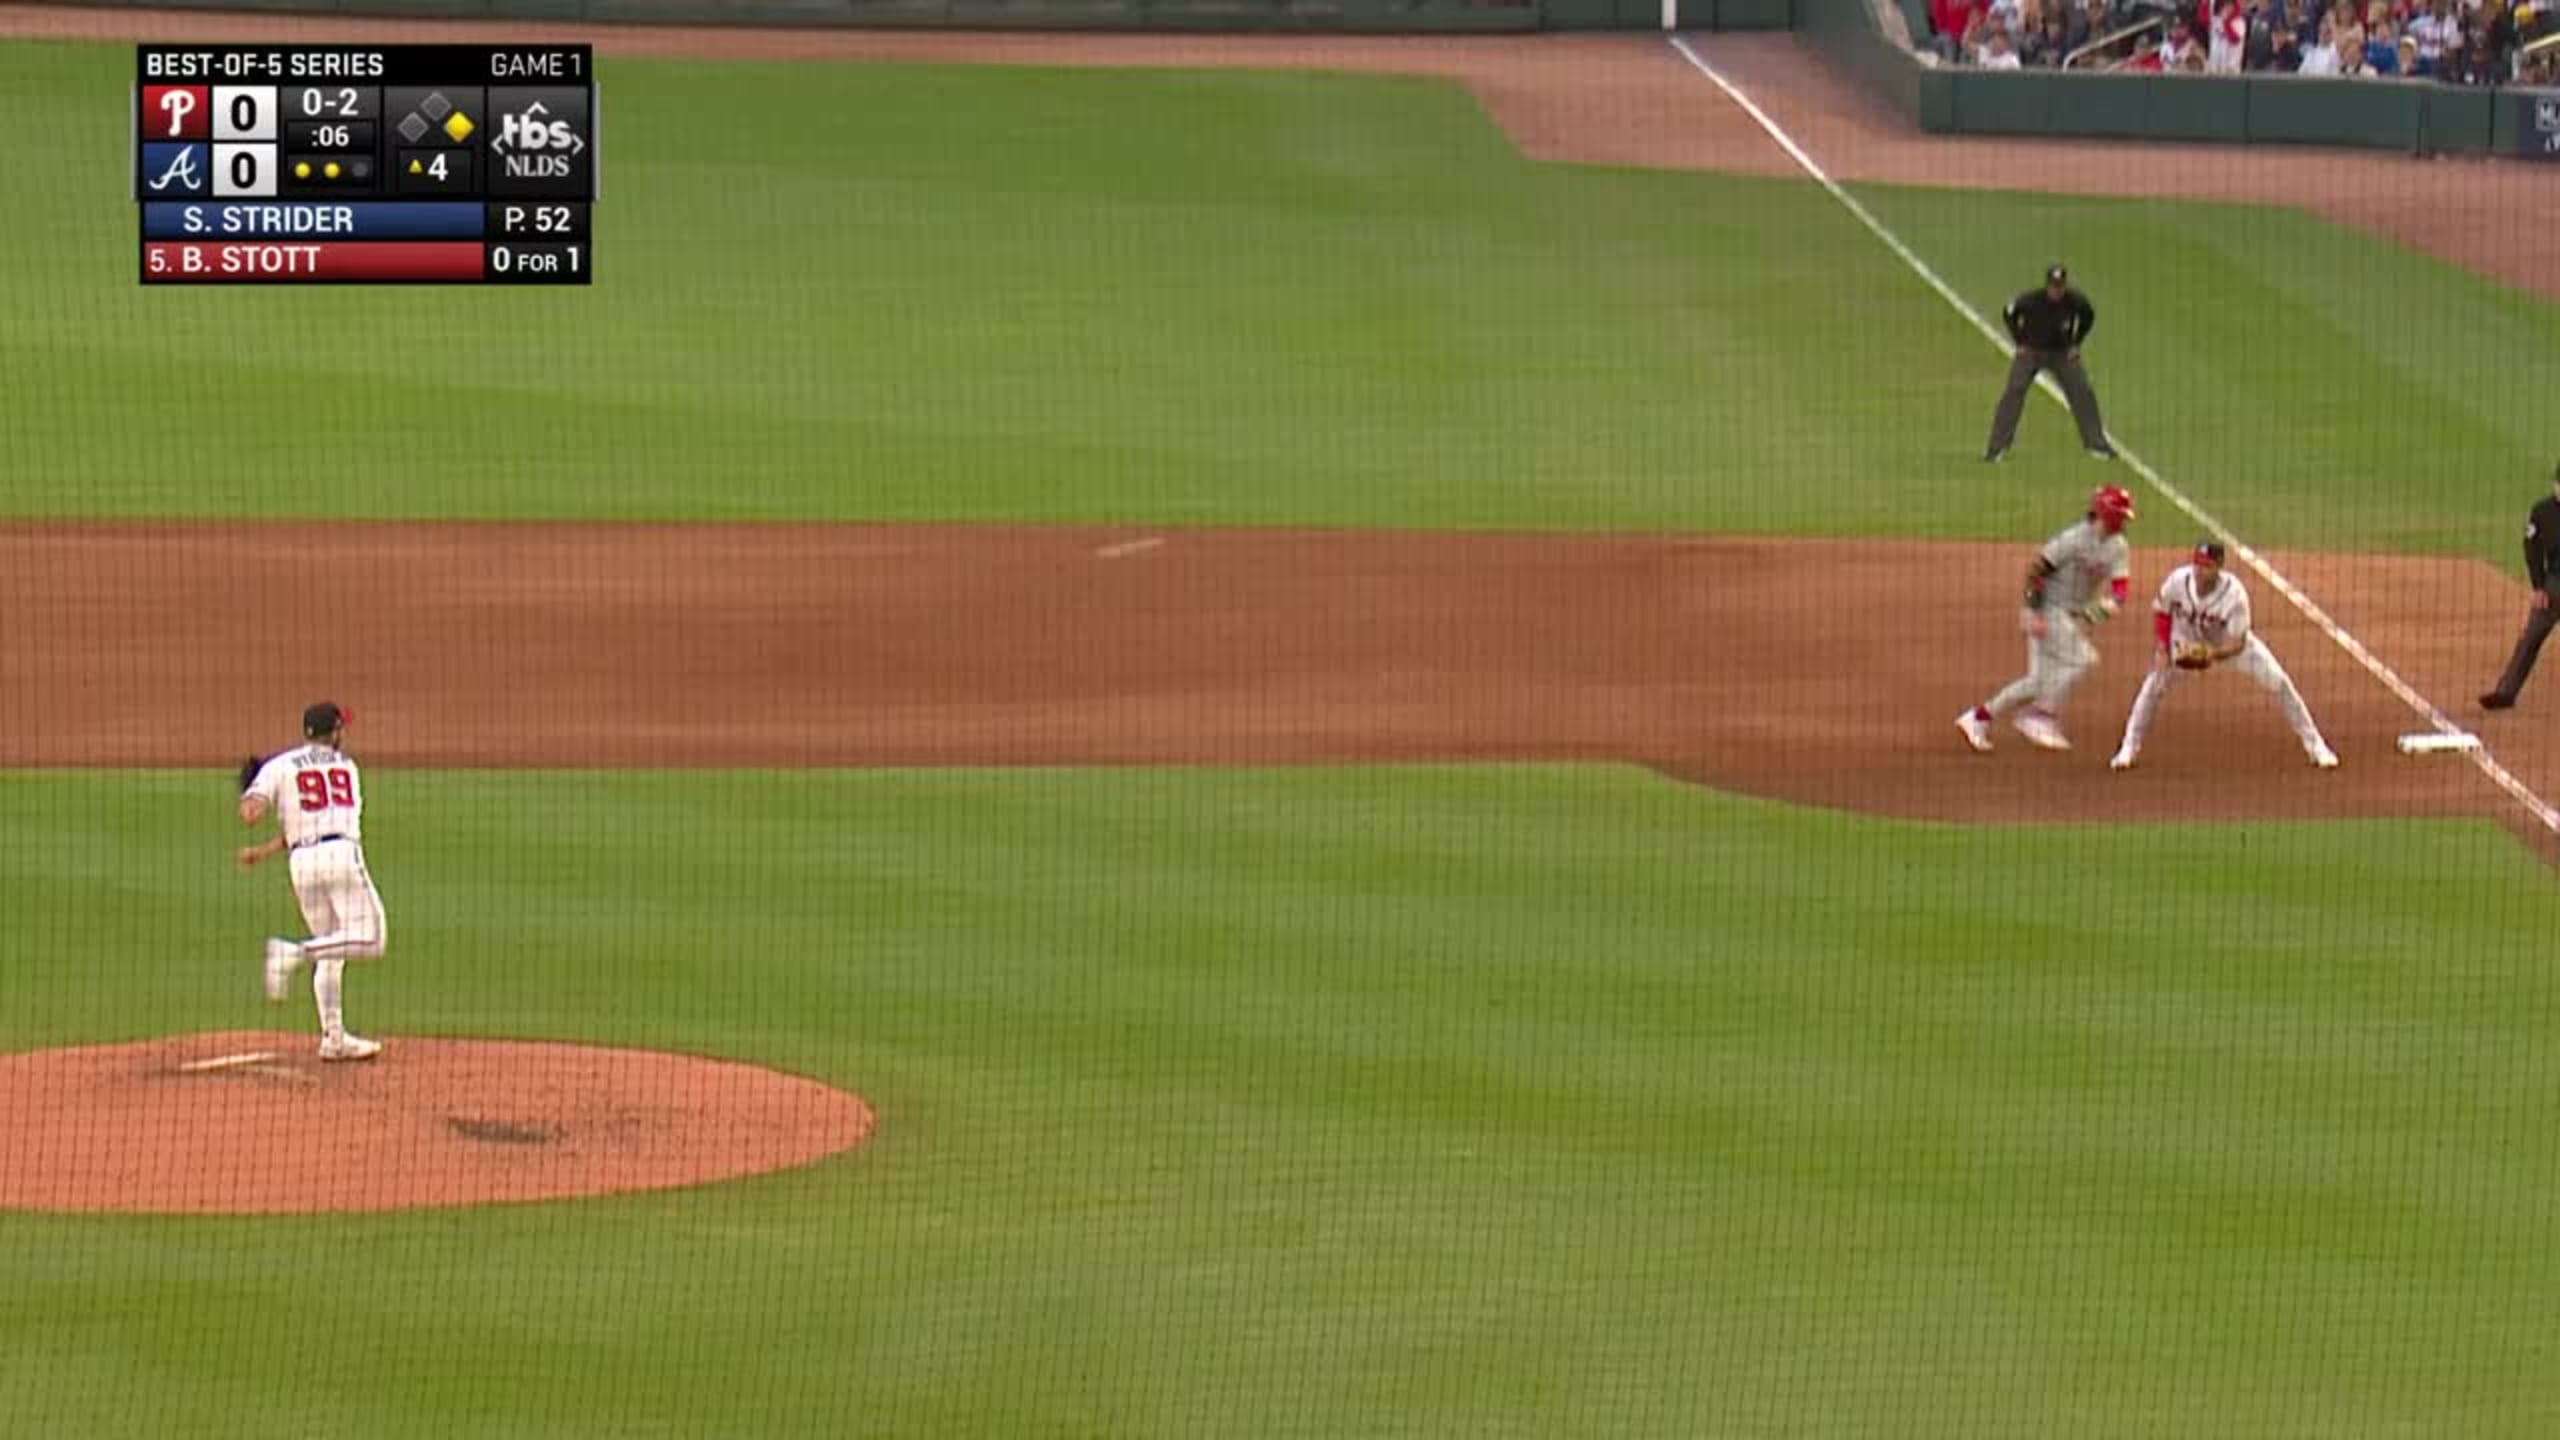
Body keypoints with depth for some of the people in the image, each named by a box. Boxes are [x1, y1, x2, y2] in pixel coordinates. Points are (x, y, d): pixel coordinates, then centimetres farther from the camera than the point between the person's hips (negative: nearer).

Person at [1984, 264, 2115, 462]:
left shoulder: (2076, 301, -19)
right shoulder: (2030, 301, -25)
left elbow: (2088, 317, 5)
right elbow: (2009, 314, -5)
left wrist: (2075, 344, 1)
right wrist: (2020, 342, -6)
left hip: (2062, 353, 2)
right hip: (2031, 351, -2)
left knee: (2083, 392, -6)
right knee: (2014, 391, -18)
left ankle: (2096, 443, 9)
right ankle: (1997, 446, -14)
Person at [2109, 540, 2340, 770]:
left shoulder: (2234, 593, -36)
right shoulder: (2177, 581, -29)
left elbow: (2238, 643, -33)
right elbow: (2161, 612, -7)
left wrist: (2212, 655, -51)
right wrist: (2161, 649, -16)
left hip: (2231, 643, -2)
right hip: (2188, 643, 2)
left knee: (2278, 683, -10)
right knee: (2154, 684, -11)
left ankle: (2315, 745, 5)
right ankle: (2129, 748, 7)